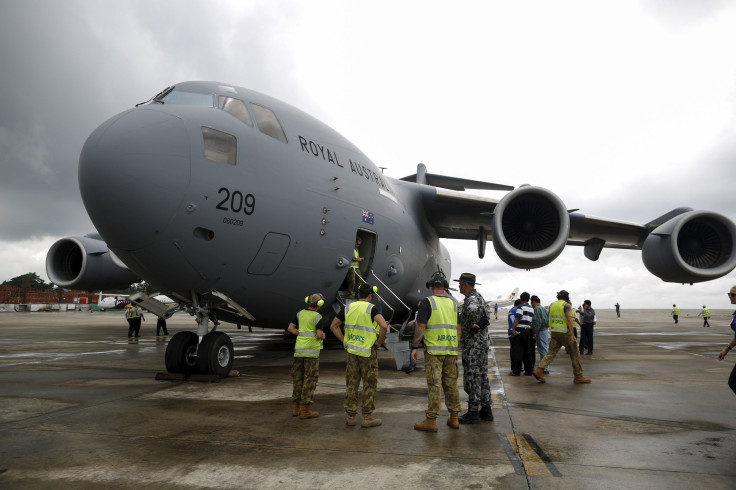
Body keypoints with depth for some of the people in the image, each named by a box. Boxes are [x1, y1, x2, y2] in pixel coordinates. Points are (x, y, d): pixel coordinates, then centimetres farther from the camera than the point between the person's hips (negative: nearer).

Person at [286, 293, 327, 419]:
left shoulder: (300, 313, 9)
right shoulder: (317, 317, -9)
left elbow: (290, 328, 9)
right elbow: (319, 335, -15)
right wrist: (323, 336, 6)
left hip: (299, 348, 6)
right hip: (311, 350, -6)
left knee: (298, 379, 13)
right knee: (310, 380, 0)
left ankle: (296, 408, 20)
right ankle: (305, 410, 2)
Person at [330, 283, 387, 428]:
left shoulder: (348, 308, 6)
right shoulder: (371, 308, -10)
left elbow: (333, 326, 10)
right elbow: (384, 326, -25)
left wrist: (344, 341, 11)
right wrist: (379, 342, -10)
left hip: (351, 351, 5)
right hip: (368, 351, -5)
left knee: (351, 384, 12)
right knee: (369, 385, 6)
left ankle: (351, 416, 18)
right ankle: (367, 417, 10)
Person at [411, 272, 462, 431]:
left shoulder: (427, 302, -6)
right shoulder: (453, 303, 9)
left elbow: (420, 326, -11)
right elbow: (459, 328, 10)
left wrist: (414, 348, -6)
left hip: (433, 350, -5)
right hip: (451, 351, 5)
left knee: (434, 385, -3)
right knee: (451, 384, 12)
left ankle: (431, 421, 1)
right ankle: (454, 418, 19)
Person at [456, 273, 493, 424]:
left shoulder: (472, 299, -18)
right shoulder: (479, 297, 14)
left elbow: (473, 310, -42)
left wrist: (470, 327, -26)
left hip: (472, 345, -10)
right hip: (483, 343, 10)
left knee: (472, 378, -3)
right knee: (482, 376, 14)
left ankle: (473, 413, 4)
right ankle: (486, 410, 20)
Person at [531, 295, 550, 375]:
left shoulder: (537, 308, -12)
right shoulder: (543, 308, 18)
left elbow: (537, 321, -20)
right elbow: (548, 320, 19)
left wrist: (535, 332, -17)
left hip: (541, 332, -10)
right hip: (546, 330, 10)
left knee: (543, 350, -6)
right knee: (544, 349, 15)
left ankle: (545, 369, -4)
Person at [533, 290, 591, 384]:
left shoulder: (552, 305, 11)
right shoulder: (567, 305, -8)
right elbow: (569, 320, -16)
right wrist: (572, 335, -18)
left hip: (554, 333, 5)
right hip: (565, 333, -5)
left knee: (551, 353, 4)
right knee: (574, 354, 7)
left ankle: (539, 370, -13)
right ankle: (578, 377, 12)